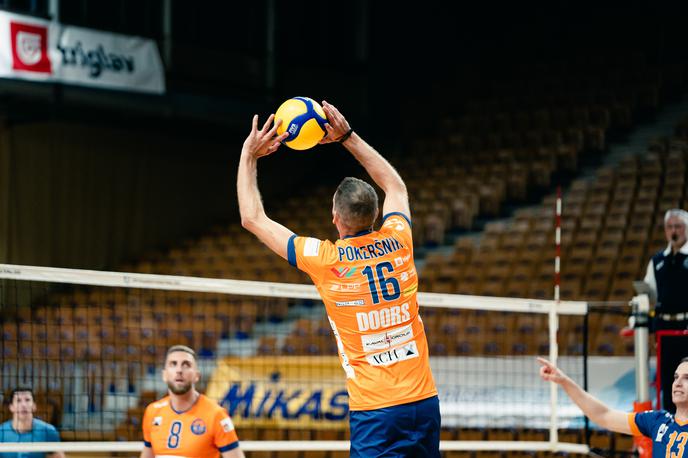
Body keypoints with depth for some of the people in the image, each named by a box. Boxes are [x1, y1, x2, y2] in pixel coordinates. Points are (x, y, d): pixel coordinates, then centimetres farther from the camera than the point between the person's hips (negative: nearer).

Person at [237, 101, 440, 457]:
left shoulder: (324, 259, -6)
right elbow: (395, 185, 27)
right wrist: (347, 137, 29)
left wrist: (249, 155, 18)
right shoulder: (397, 242, 4)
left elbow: (252, 218, 8)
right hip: (424, 401, 5)